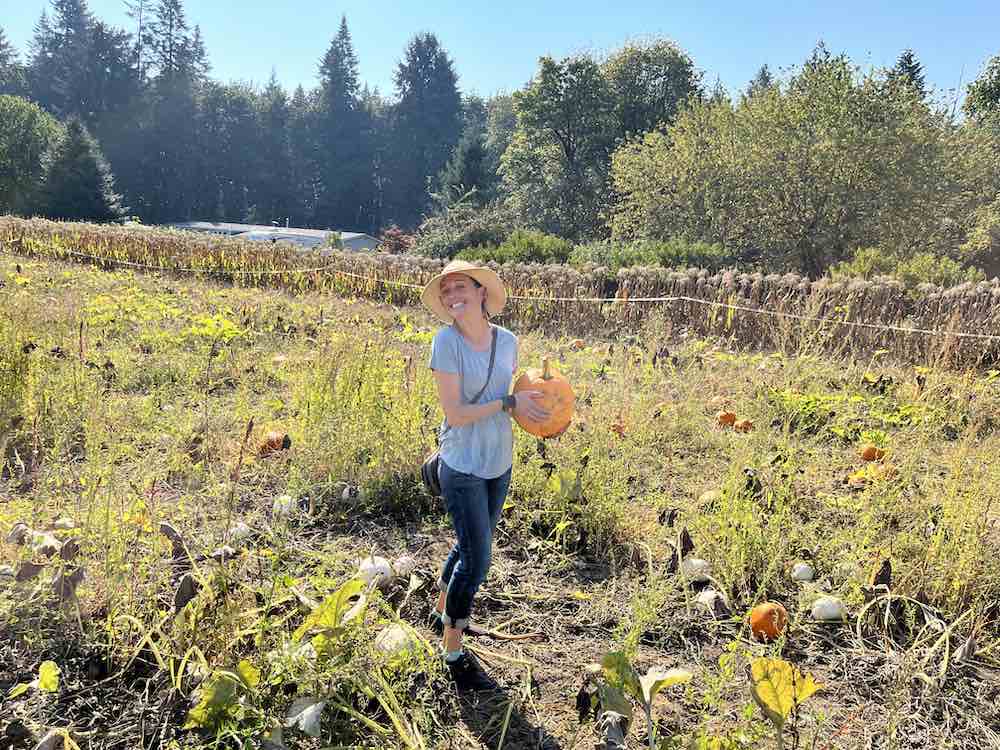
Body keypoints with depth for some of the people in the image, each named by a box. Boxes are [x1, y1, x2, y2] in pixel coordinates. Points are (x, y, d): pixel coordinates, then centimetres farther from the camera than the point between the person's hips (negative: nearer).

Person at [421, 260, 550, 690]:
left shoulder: (507, 341, -1)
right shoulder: (447, 341, -16)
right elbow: (454, 413, -19)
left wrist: (533, 409, -3)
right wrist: (509, 403, -19)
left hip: (499, 463, 6)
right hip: (462, 466, -6)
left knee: (470, 547, 21)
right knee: (477, 558, -4)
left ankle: (442, 613, 47)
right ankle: (454, 655, 15)